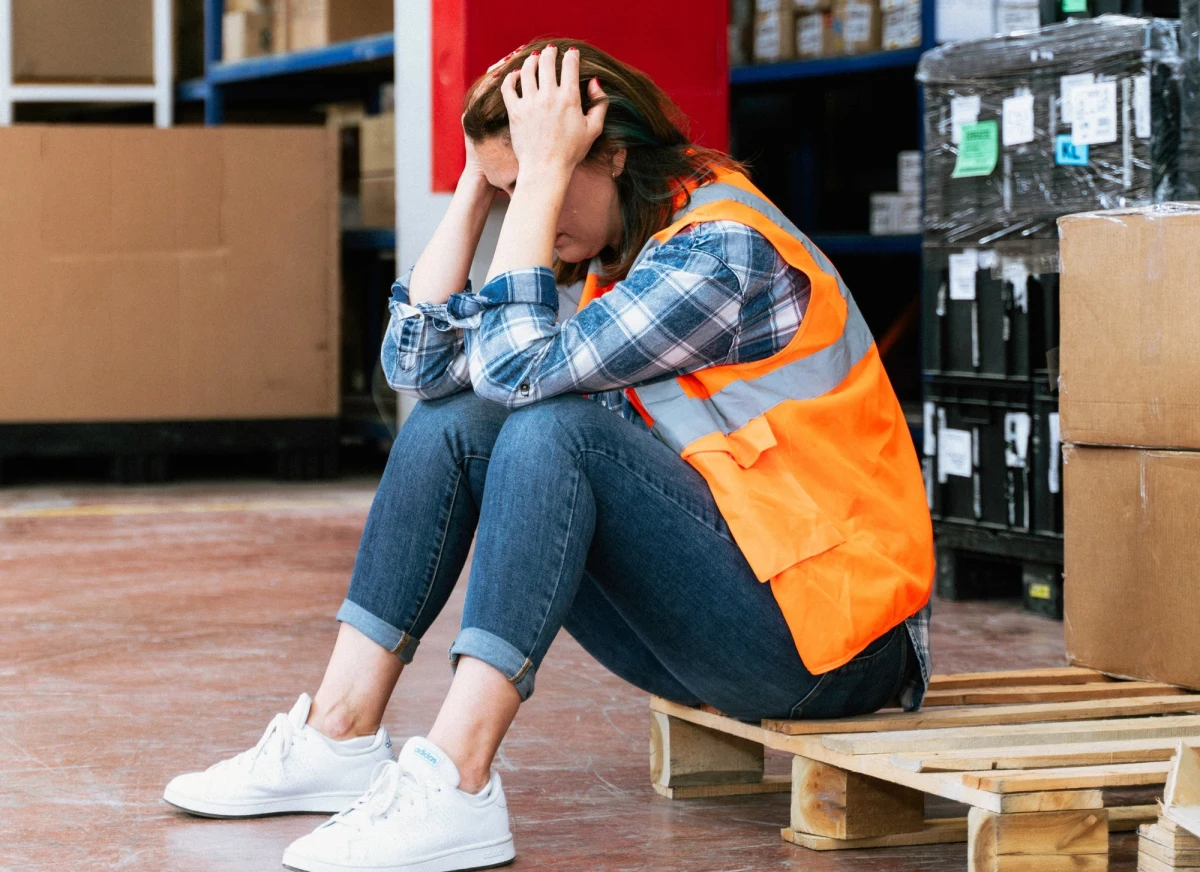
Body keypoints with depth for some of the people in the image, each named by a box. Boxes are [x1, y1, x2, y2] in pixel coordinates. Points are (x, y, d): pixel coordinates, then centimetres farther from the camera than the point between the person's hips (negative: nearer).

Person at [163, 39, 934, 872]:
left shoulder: (723, 249, -17)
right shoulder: (623, 258, 10)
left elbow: (519, 366, -26)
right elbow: (420, 358, 8)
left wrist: (543, 173, -20)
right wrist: (478, 182, 4)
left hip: (825, 634, -9)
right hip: (721, 614, 9)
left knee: (556, 427, -27)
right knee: (453, 421, 2)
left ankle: (454, 788, -31)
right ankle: (341, 734, -3)